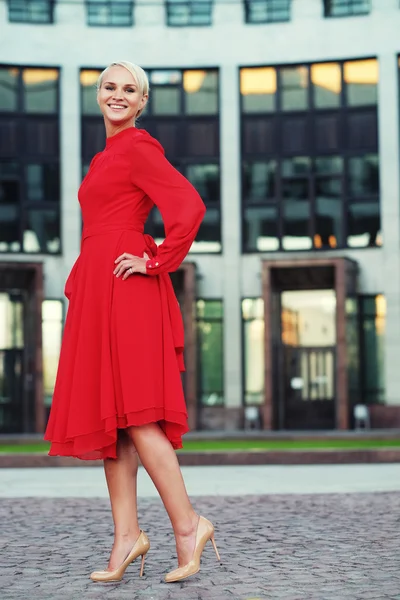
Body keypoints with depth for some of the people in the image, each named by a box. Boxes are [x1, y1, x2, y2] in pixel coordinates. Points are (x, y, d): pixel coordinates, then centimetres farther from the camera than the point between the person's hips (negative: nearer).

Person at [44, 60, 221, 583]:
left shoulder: (138, 148, -6)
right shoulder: (108, 155, 22)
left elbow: (189, 207, -18)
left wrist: (156, 262, -13)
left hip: (125, 289, -9)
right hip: (98, 294, 9)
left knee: (130, 412, -12)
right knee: (107, 417, 5)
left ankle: (187, 523, -5)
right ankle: (126, 535, 7)